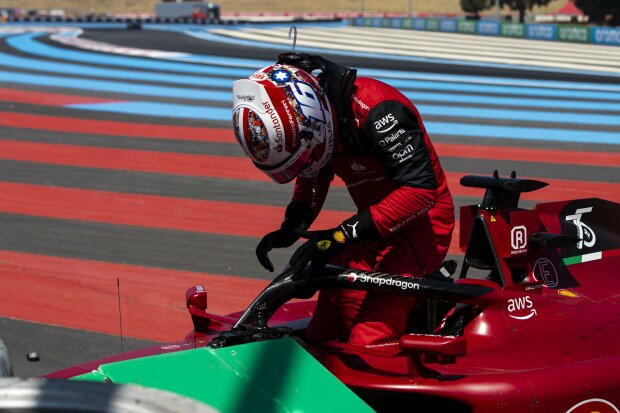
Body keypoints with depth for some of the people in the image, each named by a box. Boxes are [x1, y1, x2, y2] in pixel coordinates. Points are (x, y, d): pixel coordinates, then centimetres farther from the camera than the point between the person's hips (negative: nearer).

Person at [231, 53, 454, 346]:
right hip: (376, 219, 8)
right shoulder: (302, 118, -4)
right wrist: (292, 226, -5)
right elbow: (314, 175, 15)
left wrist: (344, 234, -36)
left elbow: (421, 188, -35)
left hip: (421, 220, -8)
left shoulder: (377, 112, -30)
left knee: (369, 340, -24)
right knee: (320, 337, -3)